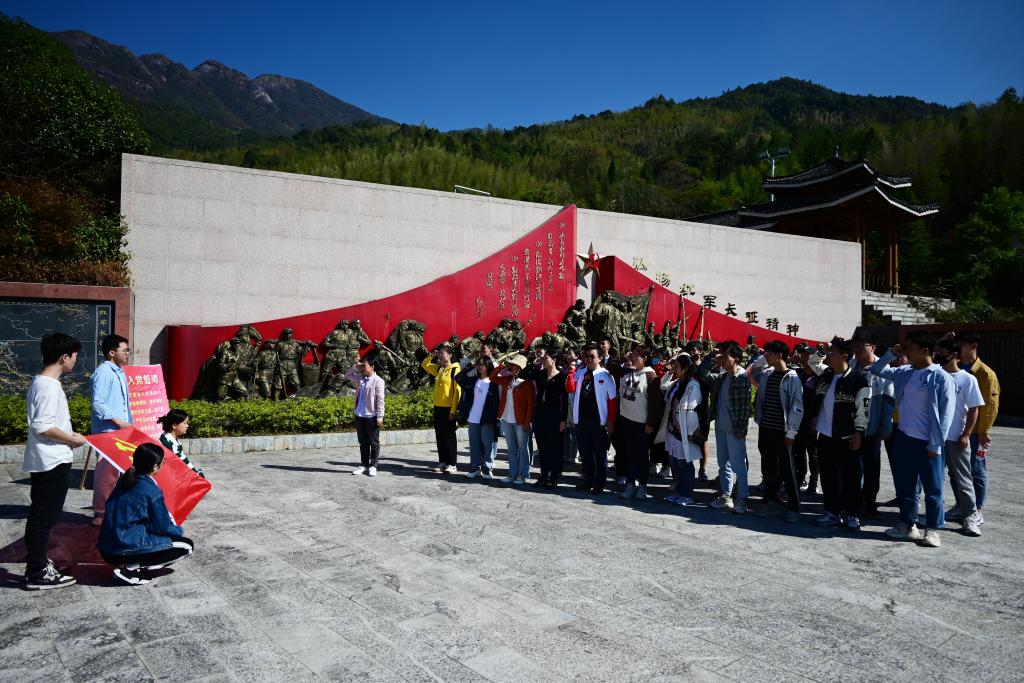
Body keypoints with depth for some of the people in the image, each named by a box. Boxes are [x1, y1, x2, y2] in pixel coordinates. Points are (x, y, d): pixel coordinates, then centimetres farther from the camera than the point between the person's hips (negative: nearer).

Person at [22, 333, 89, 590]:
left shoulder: (41, 382, 12)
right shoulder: (49, 387, -20)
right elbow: (42, 426, -25)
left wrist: (68, 435, 13)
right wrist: (72, 439, -13)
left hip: (47, 462, 10)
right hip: (52, 462, -10)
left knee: (42, 514, 19)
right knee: (45, 516, -3)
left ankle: (37, 562, 31)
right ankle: (37, 574, 4)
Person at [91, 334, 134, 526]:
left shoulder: (119, 372, 15)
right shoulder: (103, 372, -14)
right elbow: (98, 404, -20)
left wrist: (129, 423, 16)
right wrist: (117, 421, -20)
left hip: (120, 430, 9)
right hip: (107, 431, -9)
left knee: (115, 471, 15)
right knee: (106, 472, -4)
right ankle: (100, 514, 5)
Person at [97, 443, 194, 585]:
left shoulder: (124, 480, 8)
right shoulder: (152, 492, -14)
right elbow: (164, 528, -7)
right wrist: (180, 530, 14)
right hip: (125, 550, -8)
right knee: (186, 546, 1)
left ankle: (132, 565, 7)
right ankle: (131, 569, -9)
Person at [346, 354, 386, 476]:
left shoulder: (378, 381, -11)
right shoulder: (360, 378, 7)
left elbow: (380, 400, -12)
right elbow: (347, 376, 22)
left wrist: (380, 417, -15)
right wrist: (355, 367, 5)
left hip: (372, 416, -6)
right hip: (359, 415, 6)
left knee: (374, 443, 4)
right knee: (363, 442, 14)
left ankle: (373, 466, 11)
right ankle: (364, 465, 22)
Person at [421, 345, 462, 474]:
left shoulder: (455, 370, -10)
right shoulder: (438, 369, 10)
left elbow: (458, 391, -14)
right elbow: (424, 365, 25)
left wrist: (454, 410, -17)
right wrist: (432, 355, 8)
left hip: (449, 408, -7)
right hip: (438, 407, 7)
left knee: (449, 436, -1)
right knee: (439, 435, 10)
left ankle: (452, 464, 6)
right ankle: (443, 462, 17)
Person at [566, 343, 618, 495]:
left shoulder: (605, 375, -7)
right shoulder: (579, 373, 7)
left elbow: (613, 399, -6)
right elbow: (570, 389, -6)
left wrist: (611, 421, -10)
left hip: (599, 420, -4)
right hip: (581, 419, 5)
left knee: (600, 453, 5)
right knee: (585, 452, 14)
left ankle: (599, 483, 12)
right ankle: (588, 479, 27)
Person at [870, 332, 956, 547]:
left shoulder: (942, 378, -11)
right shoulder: (904, 372, 6)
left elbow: (946, 414, -11)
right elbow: (876, 370, 20)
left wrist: (935, 445, -13)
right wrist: (891, 353, 5)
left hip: (927, 443, -6)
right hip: (903, 438, 6)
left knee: (933, 488, 5)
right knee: (904, 485, 14)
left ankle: (932, 529, 14)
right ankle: (907, 524, 26)